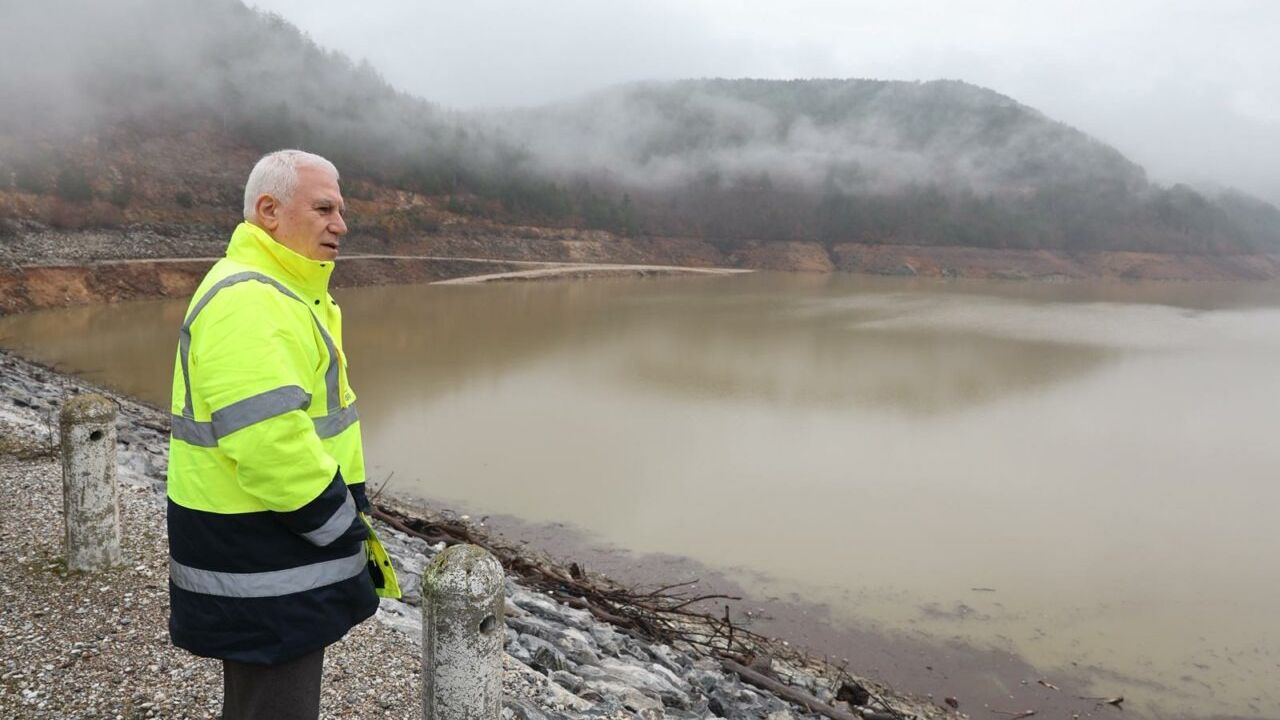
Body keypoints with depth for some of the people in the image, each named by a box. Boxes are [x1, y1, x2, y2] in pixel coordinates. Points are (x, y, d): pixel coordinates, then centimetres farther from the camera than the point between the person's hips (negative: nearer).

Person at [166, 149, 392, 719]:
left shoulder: (280, 290, 13)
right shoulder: (245, 301, -22)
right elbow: (268, 443, -30)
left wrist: (350, 513, 15)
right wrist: (342, 526, -18)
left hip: (270, 544, 10)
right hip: (258, 564, -10)